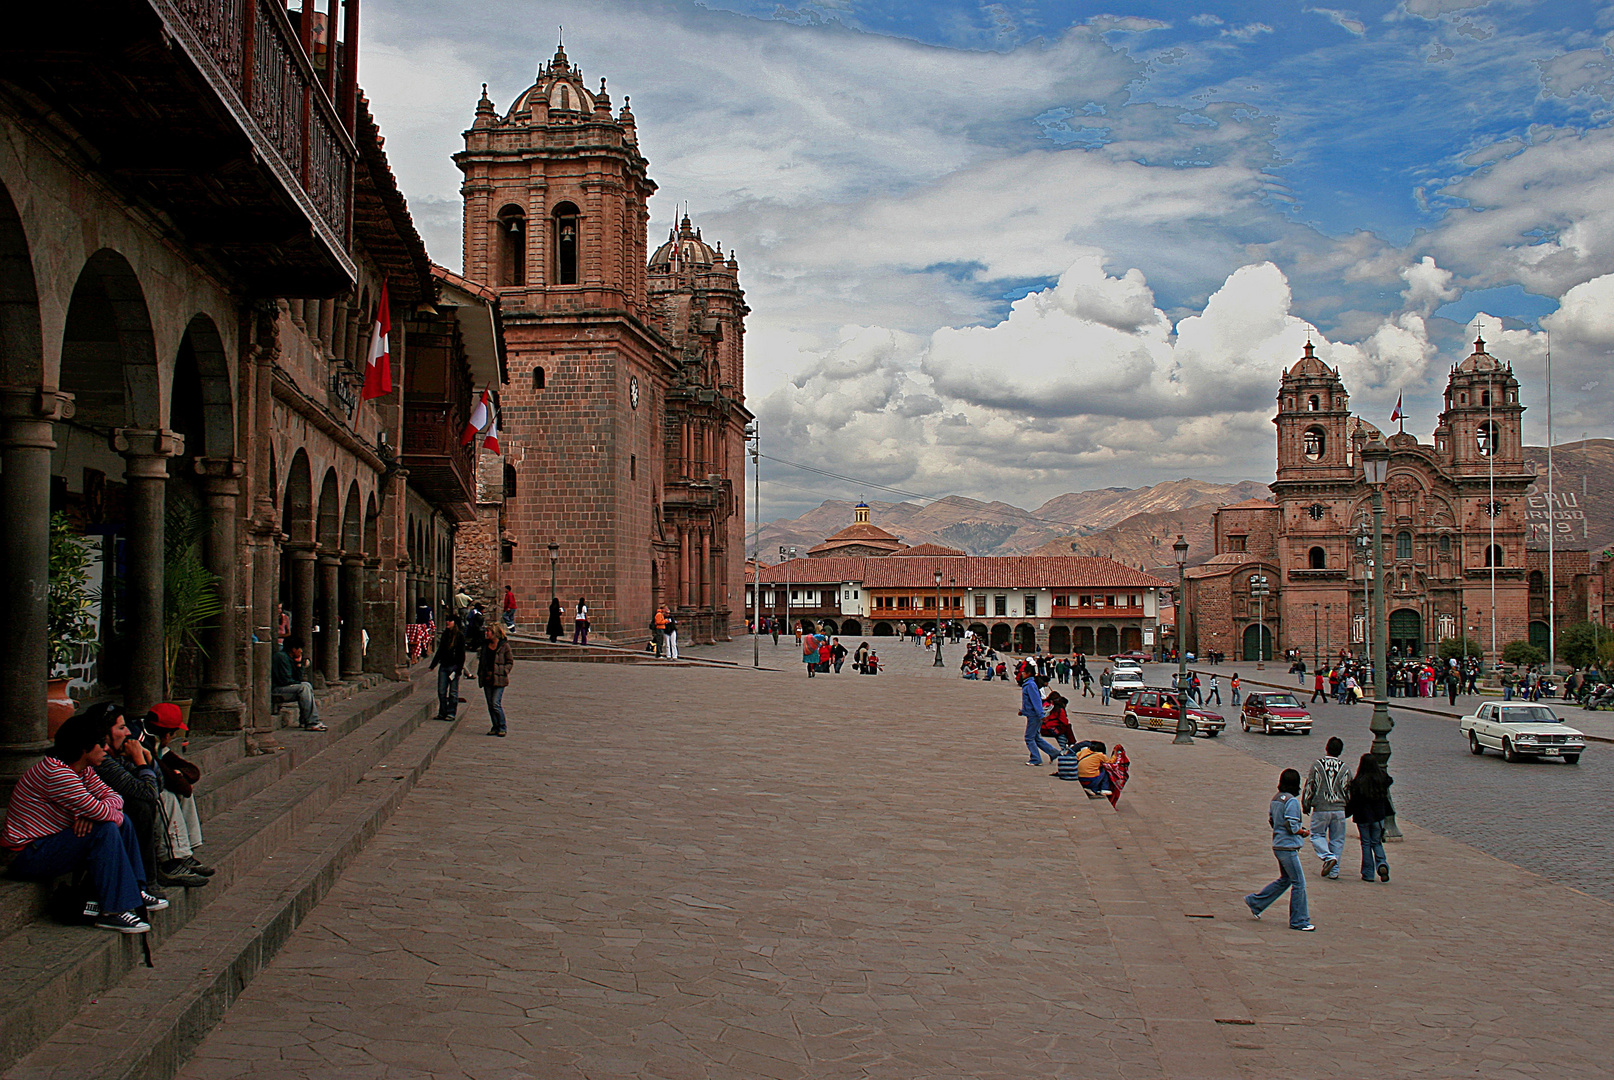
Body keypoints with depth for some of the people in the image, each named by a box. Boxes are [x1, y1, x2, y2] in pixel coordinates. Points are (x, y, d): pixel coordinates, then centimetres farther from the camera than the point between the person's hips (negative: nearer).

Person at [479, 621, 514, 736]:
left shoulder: (504, 645, -5)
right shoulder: (486, 645, 12)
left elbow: (510, 662, -1)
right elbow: (481, 661, 21)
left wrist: (503, 672, -11)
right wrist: (480, 674, 12)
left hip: (499, 679, -6)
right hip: (487, 679, 6)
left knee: (496, 704, -11)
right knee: (490, 705, 6)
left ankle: (502, 728, -1)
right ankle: (495, 728, 16)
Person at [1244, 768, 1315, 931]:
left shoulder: (1275, 799, 9)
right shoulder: (1292, 801, -17)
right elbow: (1292, 826, -21)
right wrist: (1304, 832, -2)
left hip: (1278, 845, 9)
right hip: (1288, 847, -9)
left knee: (1285, 880, 21)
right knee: (1299, 883, -1)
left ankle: (1255, 902, 25)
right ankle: (1299, 921, 4)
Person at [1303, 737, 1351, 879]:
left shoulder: (1317, 764, -4)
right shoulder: (1344, 768, 3)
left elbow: (1309, 786, -3)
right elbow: (1348, 790, 8)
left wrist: (1305, 805, 9)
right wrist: (1347, 810, 21)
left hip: (1320, 809, -2)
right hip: (1339, 809, 2)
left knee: (1317, 835, 11)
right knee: (1337, 839, 11)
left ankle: (1328, 857, -14)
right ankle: (1334, 871, 10)